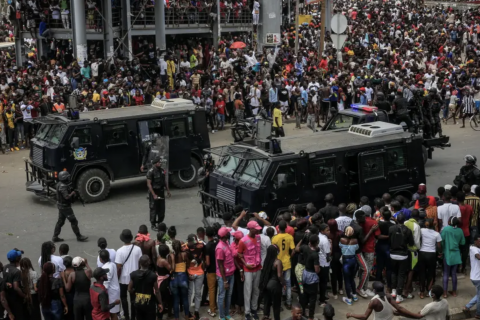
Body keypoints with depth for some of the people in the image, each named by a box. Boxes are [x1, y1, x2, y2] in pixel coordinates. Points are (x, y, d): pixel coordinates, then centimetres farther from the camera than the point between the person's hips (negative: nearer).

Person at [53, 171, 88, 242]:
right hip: (65, 207, -10)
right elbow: (67, 197, -30)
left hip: (61, 206, 10)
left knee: (60, 222, 15)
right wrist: (73, 193, -13)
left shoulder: (60, 184, 8)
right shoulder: (62, 186, -25)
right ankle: (79, 236, 9)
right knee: (74, 221, 0)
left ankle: (55, 237, 18)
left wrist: (72, 191, -1)